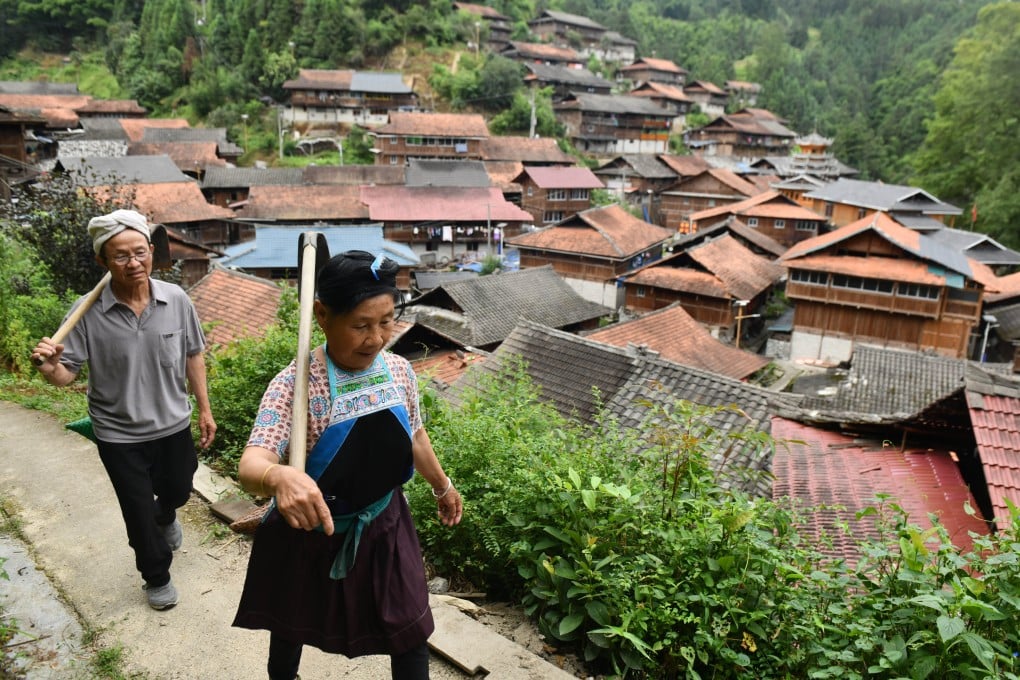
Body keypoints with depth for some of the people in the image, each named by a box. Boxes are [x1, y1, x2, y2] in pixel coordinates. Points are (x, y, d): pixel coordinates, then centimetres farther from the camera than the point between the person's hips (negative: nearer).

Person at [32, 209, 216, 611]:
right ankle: (156, 578, 39)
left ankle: (166, 517, 63)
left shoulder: (176, 299, -12)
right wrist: (49, 368, -37)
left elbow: (192, 356, 0)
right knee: (139, 513, 12)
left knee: (177, 491, 25)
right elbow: (67, 373, -13)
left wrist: (204, 409, 4)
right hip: (120, 435, -2)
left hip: (174, 424, 3)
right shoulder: (87, 313, -18)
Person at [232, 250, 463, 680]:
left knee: (410, 634, 9)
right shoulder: (296, 383, -25)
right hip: (310, 532, -3)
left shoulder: (399, 370, -9)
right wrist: (280, 477, -60)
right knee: (292, 627, 23)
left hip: (383, 525, 3)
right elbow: (252, 464, -37)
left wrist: (442, 486, 22)